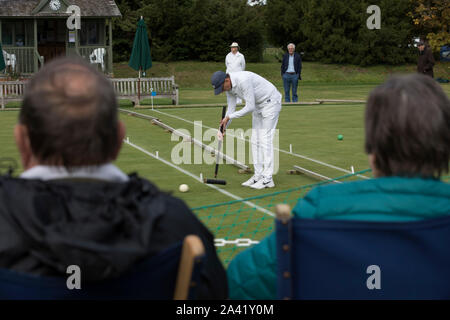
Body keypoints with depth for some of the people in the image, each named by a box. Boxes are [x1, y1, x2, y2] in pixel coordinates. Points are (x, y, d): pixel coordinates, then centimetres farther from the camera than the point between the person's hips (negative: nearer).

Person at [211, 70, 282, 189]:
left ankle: (267, 179, -9)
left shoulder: (244, 81, -33)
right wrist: (223, 128, -6)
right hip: (258, 105, 9)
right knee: (255, 140, 6)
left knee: (265, 139, -11)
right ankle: (258, 175, 11)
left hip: (271, 102, -9)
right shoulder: (228, 86, -4)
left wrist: (229, 117, -23)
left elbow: (250, 107, -29)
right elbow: (231, 108, 3)